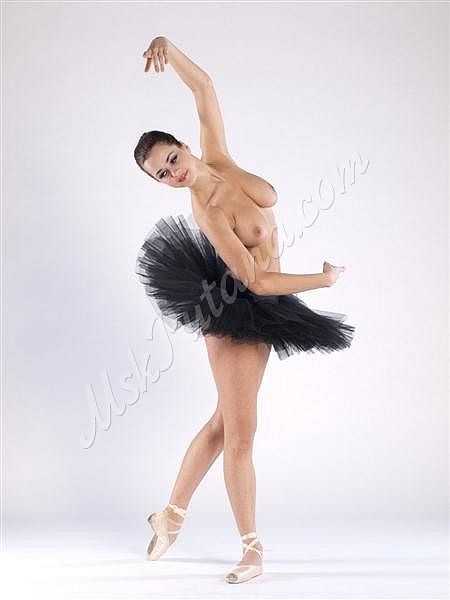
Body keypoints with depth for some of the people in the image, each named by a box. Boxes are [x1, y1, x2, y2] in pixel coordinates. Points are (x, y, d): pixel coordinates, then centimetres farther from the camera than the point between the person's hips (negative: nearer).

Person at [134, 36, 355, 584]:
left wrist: (168, 48, -13)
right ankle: (252, 548, 6)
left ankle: (172, 514, 29)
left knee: (225, 422, 14)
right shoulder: (208, 213, -21)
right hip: (240, 314, -8)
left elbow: (205, 89, 3)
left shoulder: (216, 160, -2)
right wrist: (325, 279, -13)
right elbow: (255, 280, -21)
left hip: (257, 314, 8)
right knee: (239, 433, -3)